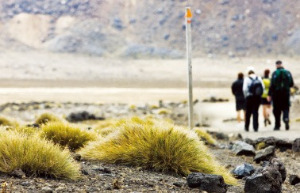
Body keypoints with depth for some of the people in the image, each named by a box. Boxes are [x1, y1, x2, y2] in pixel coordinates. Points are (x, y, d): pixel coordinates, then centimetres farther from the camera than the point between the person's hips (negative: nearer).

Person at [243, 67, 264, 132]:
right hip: (258, 97, 2)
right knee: (256, 112, 6)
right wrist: (259, 94, 8)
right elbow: (263, 87, -1)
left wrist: (246, 95, 1)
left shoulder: (247, 79, -6)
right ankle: (255, 127, -2)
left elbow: (245, 89, -13)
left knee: (248, 112, 9)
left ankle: (246, 127, 16)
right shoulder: (259, 78, 4)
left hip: (250, 97, -2)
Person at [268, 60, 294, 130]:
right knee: (286, 108, 7)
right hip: (286, 93, 2)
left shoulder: (275, 73, -6)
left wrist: (269, 95, -9)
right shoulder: (288, 73, 3)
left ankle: (277, 125, 8)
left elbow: (272, 85, -11)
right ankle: (286, 119, -22)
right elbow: (291, 84, 5)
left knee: (277, 110, 5)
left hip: (277, 94, -2)